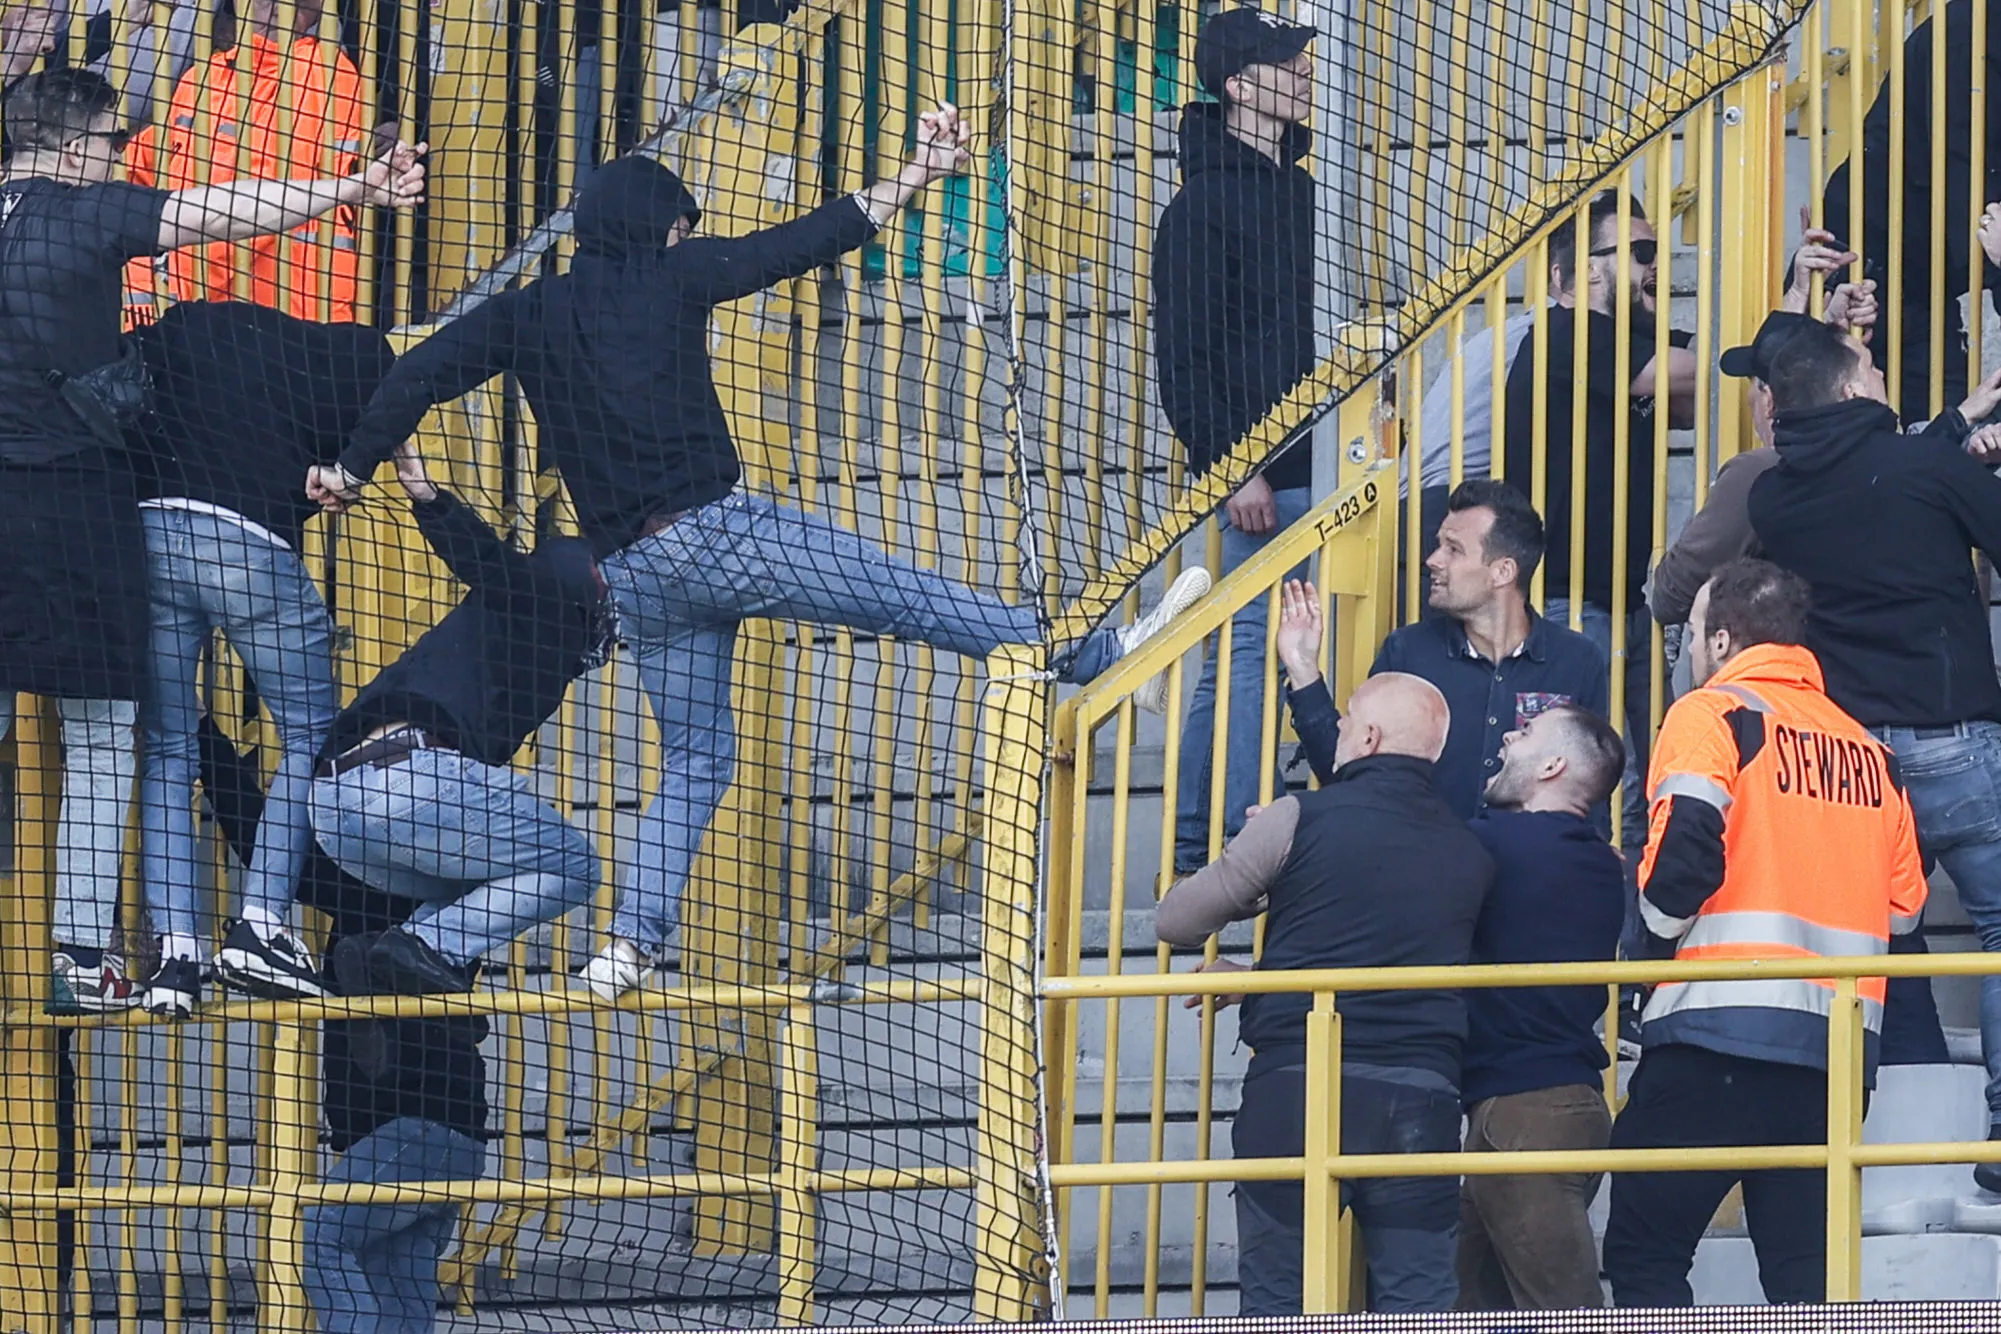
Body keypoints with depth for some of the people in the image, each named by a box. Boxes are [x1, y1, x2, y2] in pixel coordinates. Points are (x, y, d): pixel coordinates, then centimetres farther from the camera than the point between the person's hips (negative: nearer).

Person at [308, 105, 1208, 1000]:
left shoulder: (529, 313, 11)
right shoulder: (668, 278, 1)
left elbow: (421, 374, 3)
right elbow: (801, 244, 3)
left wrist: (354, 467, 11)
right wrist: (917, 177, 8)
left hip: (634, 579, 5)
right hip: (716, 531, -5)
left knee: (692, 759, 14)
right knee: (912, 600, -1)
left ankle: (631, 943, 1)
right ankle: (1097, 653, 3)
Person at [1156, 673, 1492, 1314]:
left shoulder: (1302, 819, -2)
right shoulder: (1469, 853, 13)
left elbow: (1175, 921, 3)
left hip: (1297, 1087, -3)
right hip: (1422, 1102, 3)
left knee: (1275, 1294, 4)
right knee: (1419, 1299, 3)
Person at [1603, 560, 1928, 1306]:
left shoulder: (1714, 715, -1)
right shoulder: (1867, 749, 17)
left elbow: (1684, 849, -15)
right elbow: (1903, 907, 16)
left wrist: (1649, 949, 0)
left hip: (1719, 1033, -6)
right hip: (1840, 1047, 6)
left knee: (1644, 1253, -1)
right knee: (1806, 1274, 8)